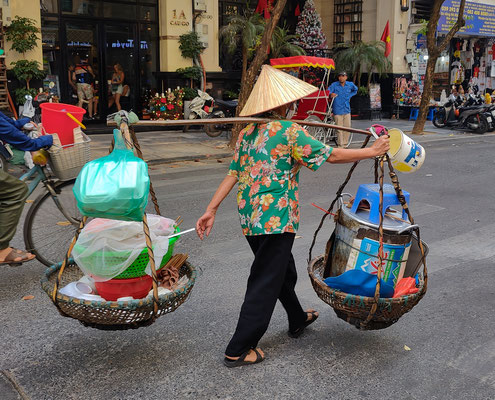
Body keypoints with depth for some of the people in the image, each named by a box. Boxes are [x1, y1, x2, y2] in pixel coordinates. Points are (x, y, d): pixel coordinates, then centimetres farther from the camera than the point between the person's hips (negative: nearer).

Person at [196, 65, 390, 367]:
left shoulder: (248, 132, 9)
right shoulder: (289, 130, -11)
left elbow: (233, 174, 5)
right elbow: (331, 155, -10)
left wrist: (212, 210, 7)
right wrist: (374, 151, 0)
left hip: (249, 217, 8)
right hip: (276, 218, -8)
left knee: (283, 268, 25)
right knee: (265, 283, 2)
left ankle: (298, 320, 46)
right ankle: (238, 350, 8)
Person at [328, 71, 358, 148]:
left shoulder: (350, 85, 7)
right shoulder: (334, 85, -4)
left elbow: (355, 90, 27)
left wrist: (349, 96, 13)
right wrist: (331, 94, -32)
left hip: (347, 110, 4)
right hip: (338, 110, -4)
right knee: (339, 129, -5)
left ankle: (345, 144, 18)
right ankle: (340, 145, 1)